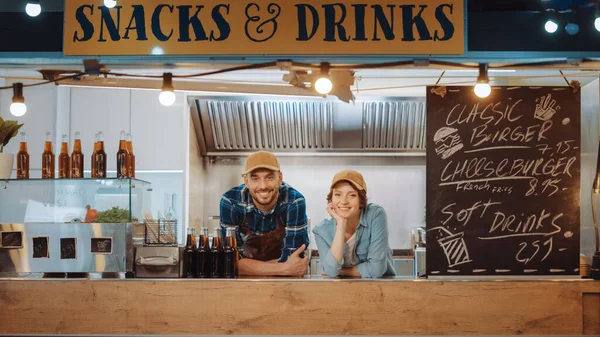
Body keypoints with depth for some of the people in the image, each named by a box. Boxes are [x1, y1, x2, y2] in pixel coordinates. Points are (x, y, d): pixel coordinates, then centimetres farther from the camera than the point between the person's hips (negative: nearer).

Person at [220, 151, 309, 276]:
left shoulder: (295, 203, -17)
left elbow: (291, 257, -17)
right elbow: (233, 260, -20)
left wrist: (249, 266, -22)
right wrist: (284, 269, -27)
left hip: (284, 281, 1)